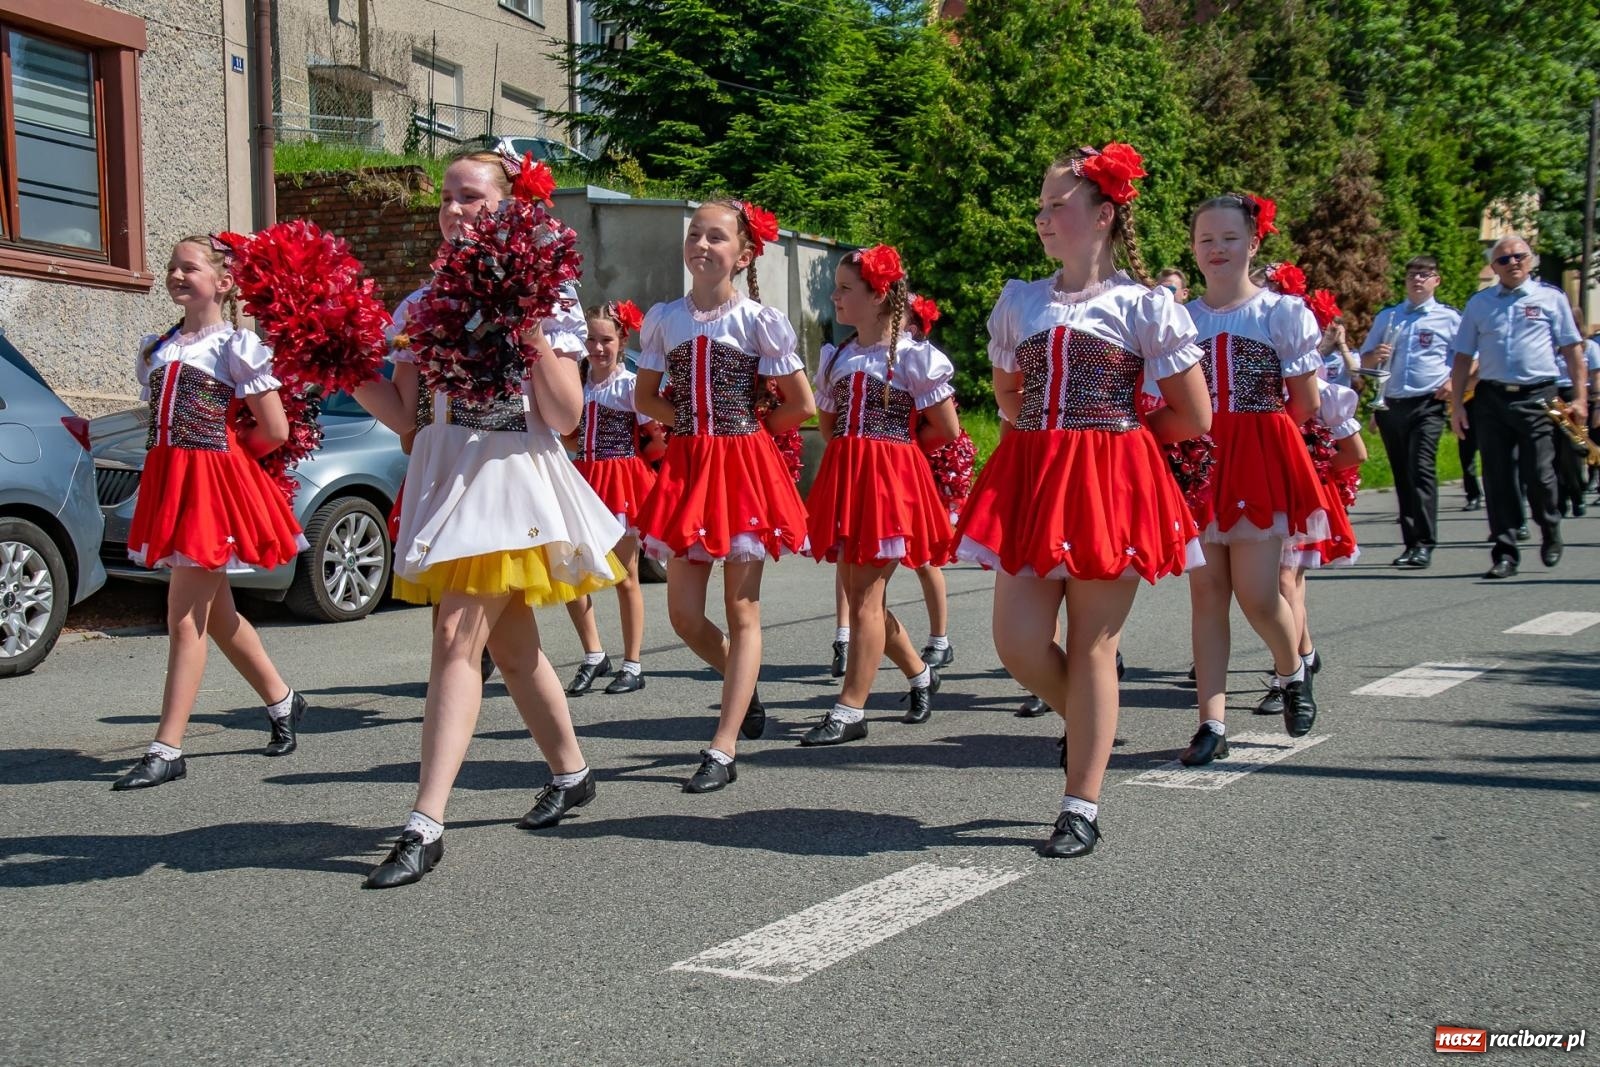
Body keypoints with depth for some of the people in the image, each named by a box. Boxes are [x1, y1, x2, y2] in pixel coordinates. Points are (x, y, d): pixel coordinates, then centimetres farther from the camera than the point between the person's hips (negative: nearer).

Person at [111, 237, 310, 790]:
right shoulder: (155, 349, 14)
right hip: (168, 483, 8)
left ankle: (167, 750, -5)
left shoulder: (236, 347, -6)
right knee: (216, 614, 15)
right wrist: (180, 458, 9)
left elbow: (275, 432, -8)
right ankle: (282, 700, 33)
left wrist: (223, 449, 3)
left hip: (213, 485, -8)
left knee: (185, 620, -8)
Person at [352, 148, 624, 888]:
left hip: (509, 478, -6)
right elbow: (407, 418, 9)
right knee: (510, 643, 15)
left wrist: (536, 342, -20)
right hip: (440, 479, 6)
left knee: (457, 638, -16)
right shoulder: (419, 306, 12)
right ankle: (572, 772, 34)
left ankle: (426, 823, -16)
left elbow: (564, 418, -8)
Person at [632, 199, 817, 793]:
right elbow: (646, 397, 17)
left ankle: (722, 751, 2)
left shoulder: (758, 320, -5)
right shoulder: (663, 319, 6)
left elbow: (801, 405, -3)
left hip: (744, 466, -4)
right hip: (686, 466, 4)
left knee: (742, 612, -1)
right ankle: (745, 688, 32)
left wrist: (744, 429, 3)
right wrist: (694, 423, 4)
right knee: (684, 615, 3)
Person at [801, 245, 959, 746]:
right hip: (843, 478, 7)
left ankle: (850, 711, -4)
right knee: (858, 593, 11)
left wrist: (891, 444, 6)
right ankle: (920, 674, 33)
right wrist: (856, 451, 11)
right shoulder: (837, 356, 12)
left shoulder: (911, 355, -7)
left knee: (865, 596, -8)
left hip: (889, 479, -7)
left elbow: (947, 430, -5)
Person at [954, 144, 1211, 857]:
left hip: (1110, 482, -4)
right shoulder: (1018, 302, 10)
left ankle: (1082, 807, 10)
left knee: (1092, 647, 0)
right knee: (1018, 644, -2)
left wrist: (1116, 432, 8)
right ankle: (1087, 727, 30)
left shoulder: (1144, 305, -3)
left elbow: (1194, 419, -1)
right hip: (1029, 478, 4)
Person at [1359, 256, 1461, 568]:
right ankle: (1410, 542, 13)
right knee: (1401, 475, 7)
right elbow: (1365, 361, 20)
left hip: (1428, 405, -4)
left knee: (1421, 470, -16)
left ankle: (1424, 544, -17)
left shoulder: (1449, 318, 7)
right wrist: (1376, 355, -3)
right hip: (1392, 405, 4)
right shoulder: (1387, 316, 16)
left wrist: (1454, 381, -11)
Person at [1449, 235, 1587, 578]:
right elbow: (1463, 357, 12)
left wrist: (1580, 397, -1)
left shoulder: (1551, 298, 7)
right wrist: (1456, 405, 6)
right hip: (1491, 398, 2)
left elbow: (1572, 349, 6)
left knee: (1539, 474, -2)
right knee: (1497, 478, 1)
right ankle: (1505, 553, 8)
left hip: (1537, 397, -2)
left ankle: (1551, 533, 26)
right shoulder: (1479, 303, 12)